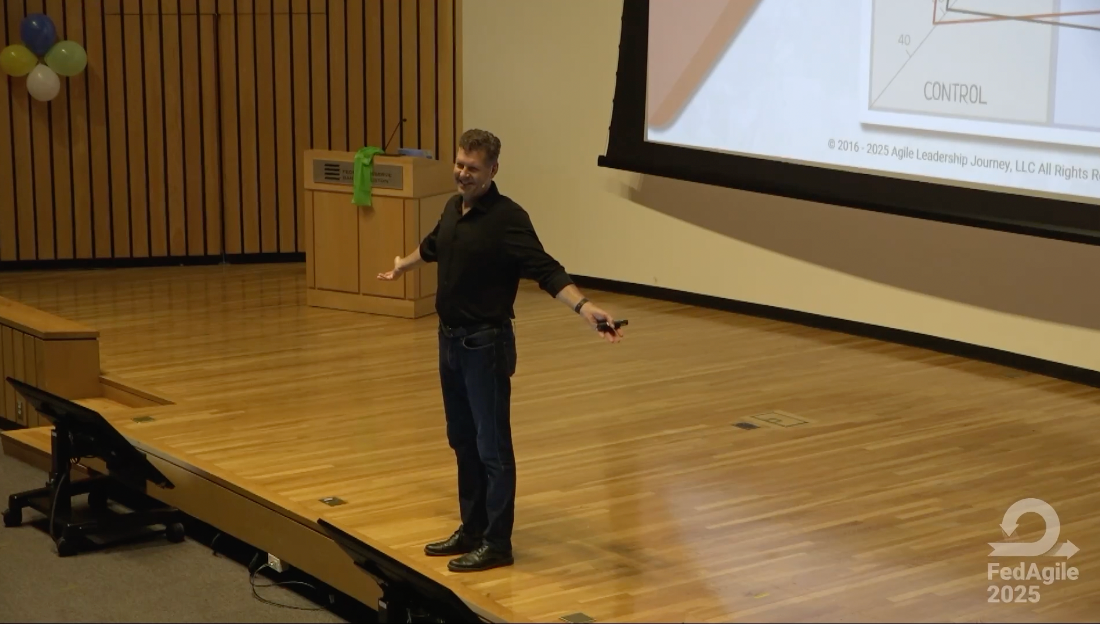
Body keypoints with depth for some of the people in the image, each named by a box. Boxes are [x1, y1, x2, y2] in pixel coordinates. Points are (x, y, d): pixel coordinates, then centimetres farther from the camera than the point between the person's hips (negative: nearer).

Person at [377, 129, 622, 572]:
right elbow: (432, 246, 29)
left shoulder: (507, 218, -17)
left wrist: (585, 308, -40)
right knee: (462, 440, 15)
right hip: (450, 339, 8)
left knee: (492, 446, -1)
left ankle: (496, 543, 7)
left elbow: (546, 270, -24)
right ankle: (472, 530, 27)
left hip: (486, 344, -8)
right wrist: (403, 266, 48)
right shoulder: (453, 208, 7)